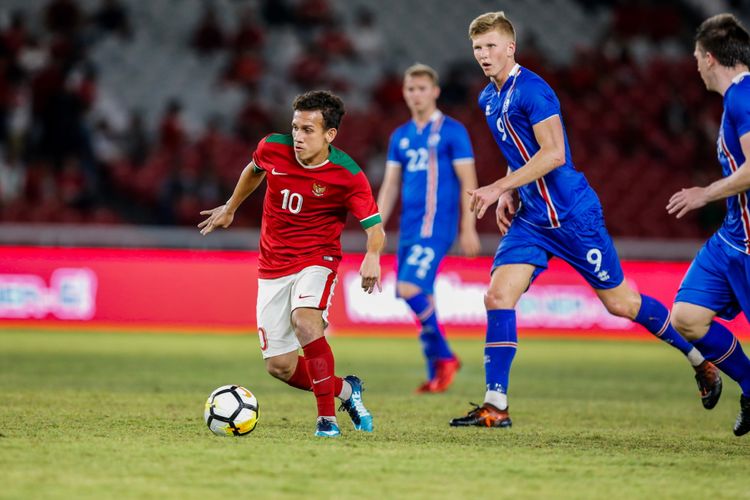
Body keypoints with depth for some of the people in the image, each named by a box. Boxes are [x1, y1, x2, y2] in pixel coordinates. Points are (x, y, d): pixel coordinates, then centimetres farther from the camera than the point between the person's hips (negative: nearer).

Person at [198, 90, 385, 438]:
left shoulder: (348, 176, -18)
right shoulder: (272, 149, -9)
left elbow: (375, 228, -16)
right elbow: (254, 170, 16)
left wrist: (372, 257, -37)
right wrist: (230, 208, 28)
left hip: (316, 260, -4)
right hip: (273, 266, 4)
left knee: (305, 321, -35)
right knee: (280, 367, 0)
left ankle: (327, 417, -24)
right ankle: (346, 390, 26)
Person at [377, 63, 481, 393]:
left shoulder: (452, 132, -3)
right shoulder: (400, 137, 15)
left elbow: (468, 183, -6)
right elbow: (390, 186, 16)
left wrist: (468, 229, -11)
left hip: (436, 226, -7)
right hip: (409, 227, 7)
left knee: (410, 288, -20)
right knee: (421, 298, 5)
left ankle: (443, 357, -6)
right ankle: (436, 374, 14)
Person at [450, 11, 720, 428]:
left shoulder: (531, 90, -17)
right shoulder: (489, 99, 10)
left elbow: (553, 154, -24)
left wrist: (499, 187, -25)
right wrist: (509, 196, 9)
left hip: (572, 215, -8)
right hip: (531, 218, 8)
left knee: (621, 303, 3)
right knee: (498, 296, -9)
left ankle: (700, 359, 23)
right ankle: (496, 407, -8)